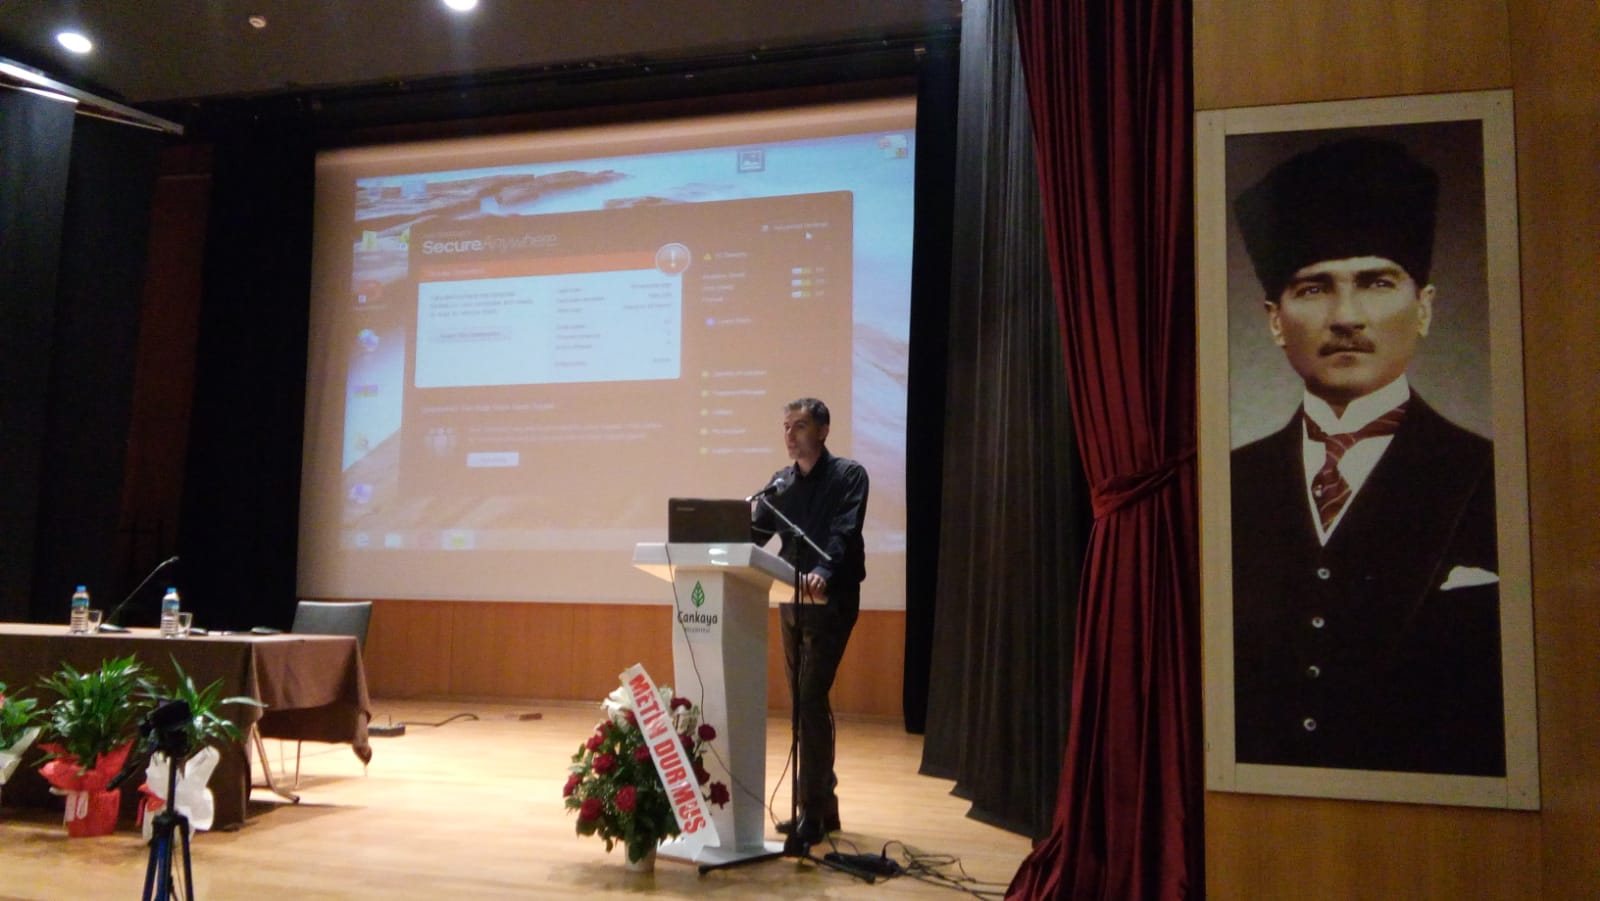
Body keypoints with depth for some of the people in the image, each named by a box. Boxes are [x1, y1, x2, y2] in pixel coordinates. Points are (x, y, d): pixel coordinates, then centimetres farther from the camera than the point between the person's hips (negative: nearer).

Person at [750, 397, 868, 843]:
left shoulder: (848, 475, -6)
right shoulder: (781, 481, 13)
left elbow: (844, 533, -20)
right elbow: (756, 532, 9)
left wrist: (822, 573, -37)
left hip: (831, 602, -7)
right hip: (791, 602, 7)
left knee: (811, 700, -12)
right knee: (802, 704, 11)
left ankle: (812, 811, -6)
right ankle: (824, 805, 22)